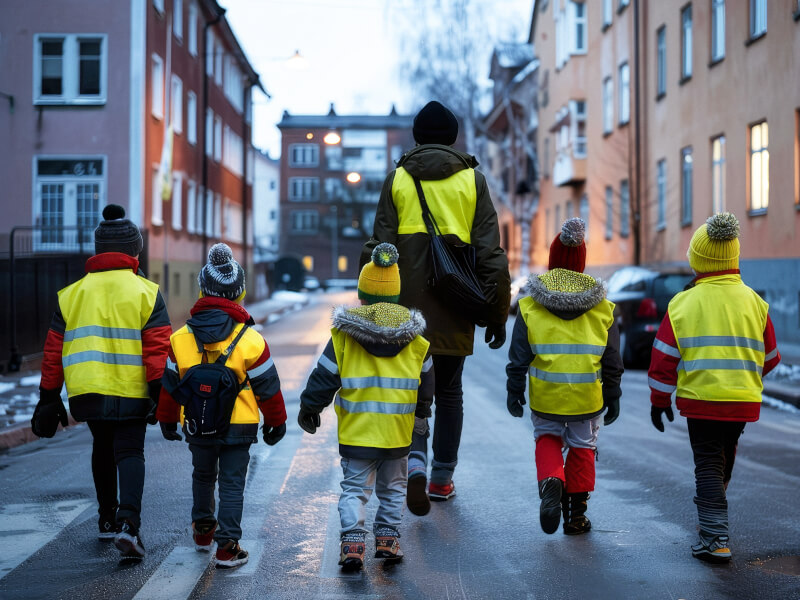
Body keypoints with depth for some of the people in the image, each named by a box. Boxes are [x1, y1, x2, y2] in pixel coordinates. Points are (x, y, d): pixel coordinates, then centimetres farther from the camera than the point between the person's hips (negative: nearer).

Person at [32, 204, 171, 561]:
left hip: (86, 391, 3)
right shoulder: (147, 293, -2)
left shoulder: (72, 293, 8)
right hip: (131, 394, -3)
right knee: (129, 452, 1)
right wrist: (159, 394, -8)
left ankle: (108, 517, 31)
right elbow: (157, 350, -9)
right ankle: (128, 522, -19)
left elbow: (53, 351, 9)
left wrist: (49, 396, 15)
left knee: (103, 447, 22)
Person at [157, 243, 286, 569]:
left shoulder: (180, 338, -6)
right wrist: (276, 421, 9)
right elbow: (267, 387, -5)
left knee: (203, 476, 24)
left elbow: (169, 384, 4)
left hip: (197, 426, 3)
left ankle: (203, 530, 39)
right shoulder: (250, 340, -13)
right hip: (238, 427, -3)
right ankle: (227, 547, 1)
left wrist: (167, 419, 19)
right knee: (232, 484, 4)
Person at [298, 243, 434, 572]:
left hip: (356, 430, -2)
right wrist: (422, 412, 27)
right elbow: (425, 382, 10)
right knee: (393, 488, 18)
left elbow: (324, 376, -4)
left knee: (354, 488, 5)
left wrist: (309, 408, 10)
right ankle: (387, 539, 19)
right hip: (398, 429, 2)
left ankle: (352, 543, -4)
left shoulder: (344, 334, -8)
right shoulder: (414, 337, 0)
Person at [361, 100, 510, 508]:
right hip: (454, 310, 1)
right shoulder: (472, 180, 3)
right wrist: (497, 314, 4)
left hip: (408, 307, 0)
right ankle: (442, 477, 19)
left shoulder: (397, 179, 3)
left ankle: (415, 461, -14)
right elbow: (491, 253, 0)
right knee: (449, 390, 14)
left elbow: (379, 249, -1)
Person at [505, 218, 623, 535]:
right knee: (583, 447, 15)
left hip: (545, 398, 0)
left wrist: (515, 390, 6)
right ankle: (576, 515, 18)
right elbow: (612, 358, 3)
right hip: (588, 400, 1)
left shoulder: (529, 305, -3)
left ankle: (550, 481, -9)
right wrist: (612, 395, 10)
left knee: (547, 437, 20)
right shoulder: (602, 307, 0)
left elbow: (518, 356, -2)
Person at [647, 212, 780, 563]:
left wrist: (659, 401, 6)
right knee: (725, 459, 22)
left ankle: (716, 539, -7)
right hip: (743, 401, 3)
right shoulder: (754, 302, 3)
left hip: (700, 397, -3)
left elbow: (664, 357, -4)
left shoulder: (683, 303, -6)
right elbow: (770, 358, 11)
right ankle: (711, 514, 41)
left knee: (708, 463, 3)